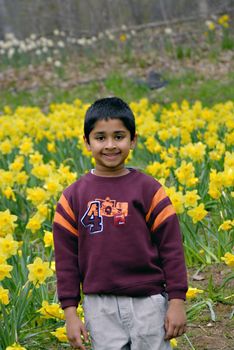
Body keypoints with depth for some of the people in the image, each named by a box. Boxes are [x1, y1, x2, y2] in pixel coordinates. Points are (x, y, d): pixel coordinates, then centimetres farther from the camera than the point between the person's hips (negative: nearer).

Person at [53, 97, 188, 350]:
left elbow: (171, 246, -1)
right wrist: (70, 312, 2)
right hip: (99, 306, 1)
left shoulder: (148, 189, -3)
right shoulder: (74, 196, 1)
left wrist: (177, 301, -4)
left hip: (148, 303, -1)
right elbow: (66, 256, 5)